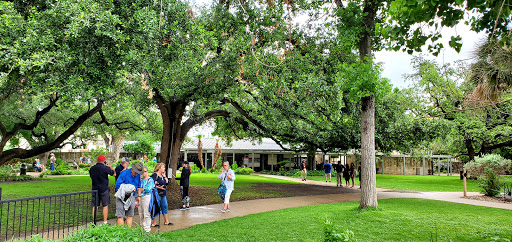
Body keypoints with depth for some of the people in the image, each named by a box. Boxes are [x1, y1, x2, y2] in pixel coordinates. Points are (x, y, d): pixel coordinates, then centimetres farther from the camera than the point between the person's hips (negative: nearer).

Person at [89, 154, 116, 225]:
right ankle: (105, 222, 5)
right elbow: (114, 174, -1)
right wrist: (110, 167, 16)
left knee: (95, 206, 9)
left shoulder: (92, 168, 3)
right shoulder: (105, 168, -13)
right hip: (104, 189, -4)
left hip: (95, 189, 4)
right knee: (105, 206, 4)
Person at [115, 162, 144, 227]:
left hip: (131, 197, 5)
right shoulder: (124, 173, -12)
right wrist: (128, 188, -22)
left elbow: (139, 186, 19)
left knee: (130, 216, 7)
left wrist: (139, 195, 14)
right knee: (120, 216, -4)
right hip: (122, 196, -5)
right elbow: (118, 185, -15)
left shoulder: (138, 175, 6)